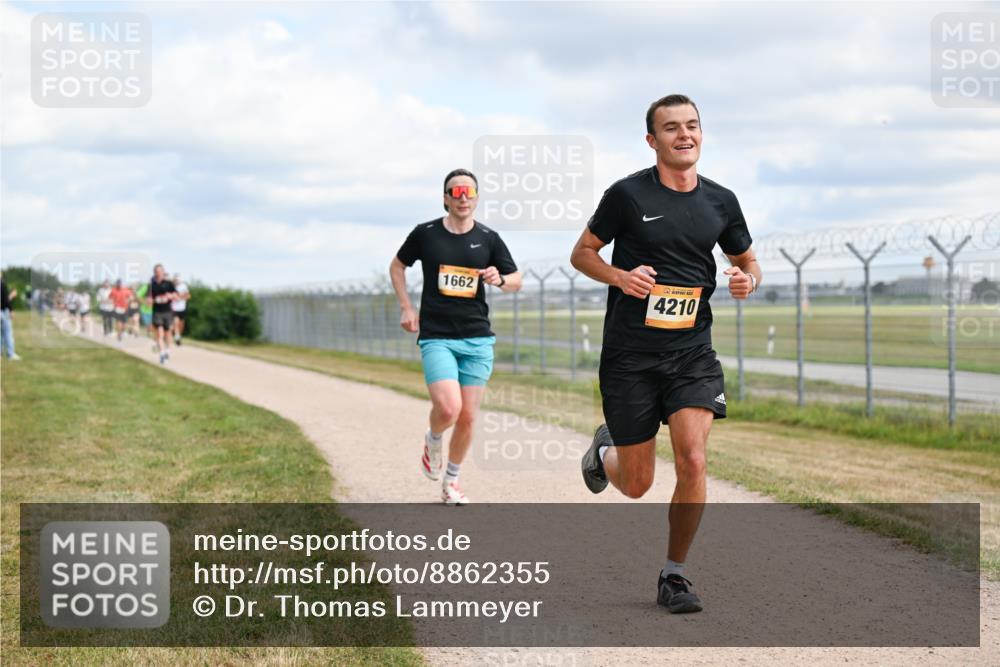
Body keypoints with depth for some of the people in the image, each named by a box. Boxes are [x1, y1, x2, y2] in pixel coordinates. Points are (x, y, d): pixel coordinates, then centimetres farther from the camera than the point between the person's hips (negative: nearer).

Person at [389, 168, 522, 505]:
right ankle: (432, 440, 15)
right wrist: (406, 307, 6)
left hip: (478, 339, 3)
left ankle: (451, 480, 25)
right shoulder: (425, 234, 0)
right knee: (448, 408, -21)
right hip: (436, 336, -2)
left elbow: (516, 281, 12)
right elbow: (397, 266, 16)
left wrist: (500, 280, -10)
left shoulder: (489, 239, 4)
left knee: (468, 417, 3)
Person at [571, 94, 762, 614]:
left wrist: (747, 280, -4)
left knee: (693, 460, -15)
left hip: (692, 351, 2)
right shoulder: (627, 194, -6)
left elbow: (746, 260, 19)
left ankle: (674, 574, 4)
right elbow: (582, 253, 4)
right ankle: (605, 450, 43)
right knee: (637, 484, 5)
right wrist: (621, 276, -16)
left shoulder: (720, 201, 5)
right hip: (629, 352, -2)